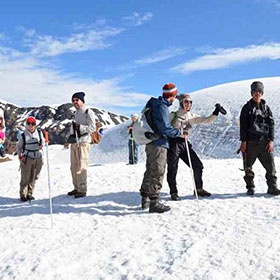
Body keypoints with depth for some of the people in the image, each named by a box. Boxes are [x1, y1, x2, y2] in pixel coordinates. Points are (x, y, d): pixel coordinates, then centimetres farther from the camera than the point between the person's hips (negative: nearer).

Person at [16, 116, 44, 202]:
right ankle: (23, 195, 6)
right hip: (27, 158, -3)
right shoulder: (23, 135, -2)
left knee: (34, 177, 7)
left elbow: (42, 141, 16)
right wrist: (20, 156, -4)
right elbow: (18, 147, 8)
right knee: (25, 178, -4)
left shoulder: (39, 132, 4)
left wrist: (41, 146, -6)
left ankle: (30, 193, 19)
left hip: (38, 158, 3)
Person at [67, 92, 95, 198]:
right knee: (74, 167, 10)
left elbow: (92, 128, -12)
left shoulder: (88, 112, -6)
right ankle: (77, 188, 20)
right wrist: (71, 135, 19)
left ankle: (82, 190, -1)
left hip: (83, 142, -8)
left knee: (81, 167, -8)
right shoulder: (76, 112, 20)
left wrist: (80, 127, -22)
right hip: (74, 141, 8)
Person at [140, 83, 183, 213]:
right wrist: (178, 132, -8)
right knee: (157, 173, -5)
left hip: (151, 143, 10)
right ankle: (154, 203, 0)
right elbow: (165, 128, -21)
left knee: (150, 171, 17)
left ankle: (145, 199, 27)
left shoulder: (154, 104, 12)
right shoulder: (162, 107, -18)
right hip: (159, 145, -10)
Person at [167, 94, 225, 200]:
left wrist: (215, 113, -11)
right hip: (173, 143, -5)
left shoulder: (192, 116, 9)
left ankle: (199, 189, 17)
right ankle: (173, 192, 11)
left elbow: (206, 120, 1)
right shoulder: (173, 115, -5)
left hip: (184, 143, 5)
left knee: (198, 166, 2)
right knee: (172, 169, -3)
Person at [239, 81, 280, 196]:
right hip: (251, 142, -2)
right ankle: (250, 187, 16)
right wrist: (243, 141, -8)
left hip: (264, 141, 2)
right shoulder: (247, 107, 5)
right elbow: (243, 125, 0)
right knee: (248, 166, 3)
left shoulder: (266, 108, 13)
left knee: (270, 165, -4)